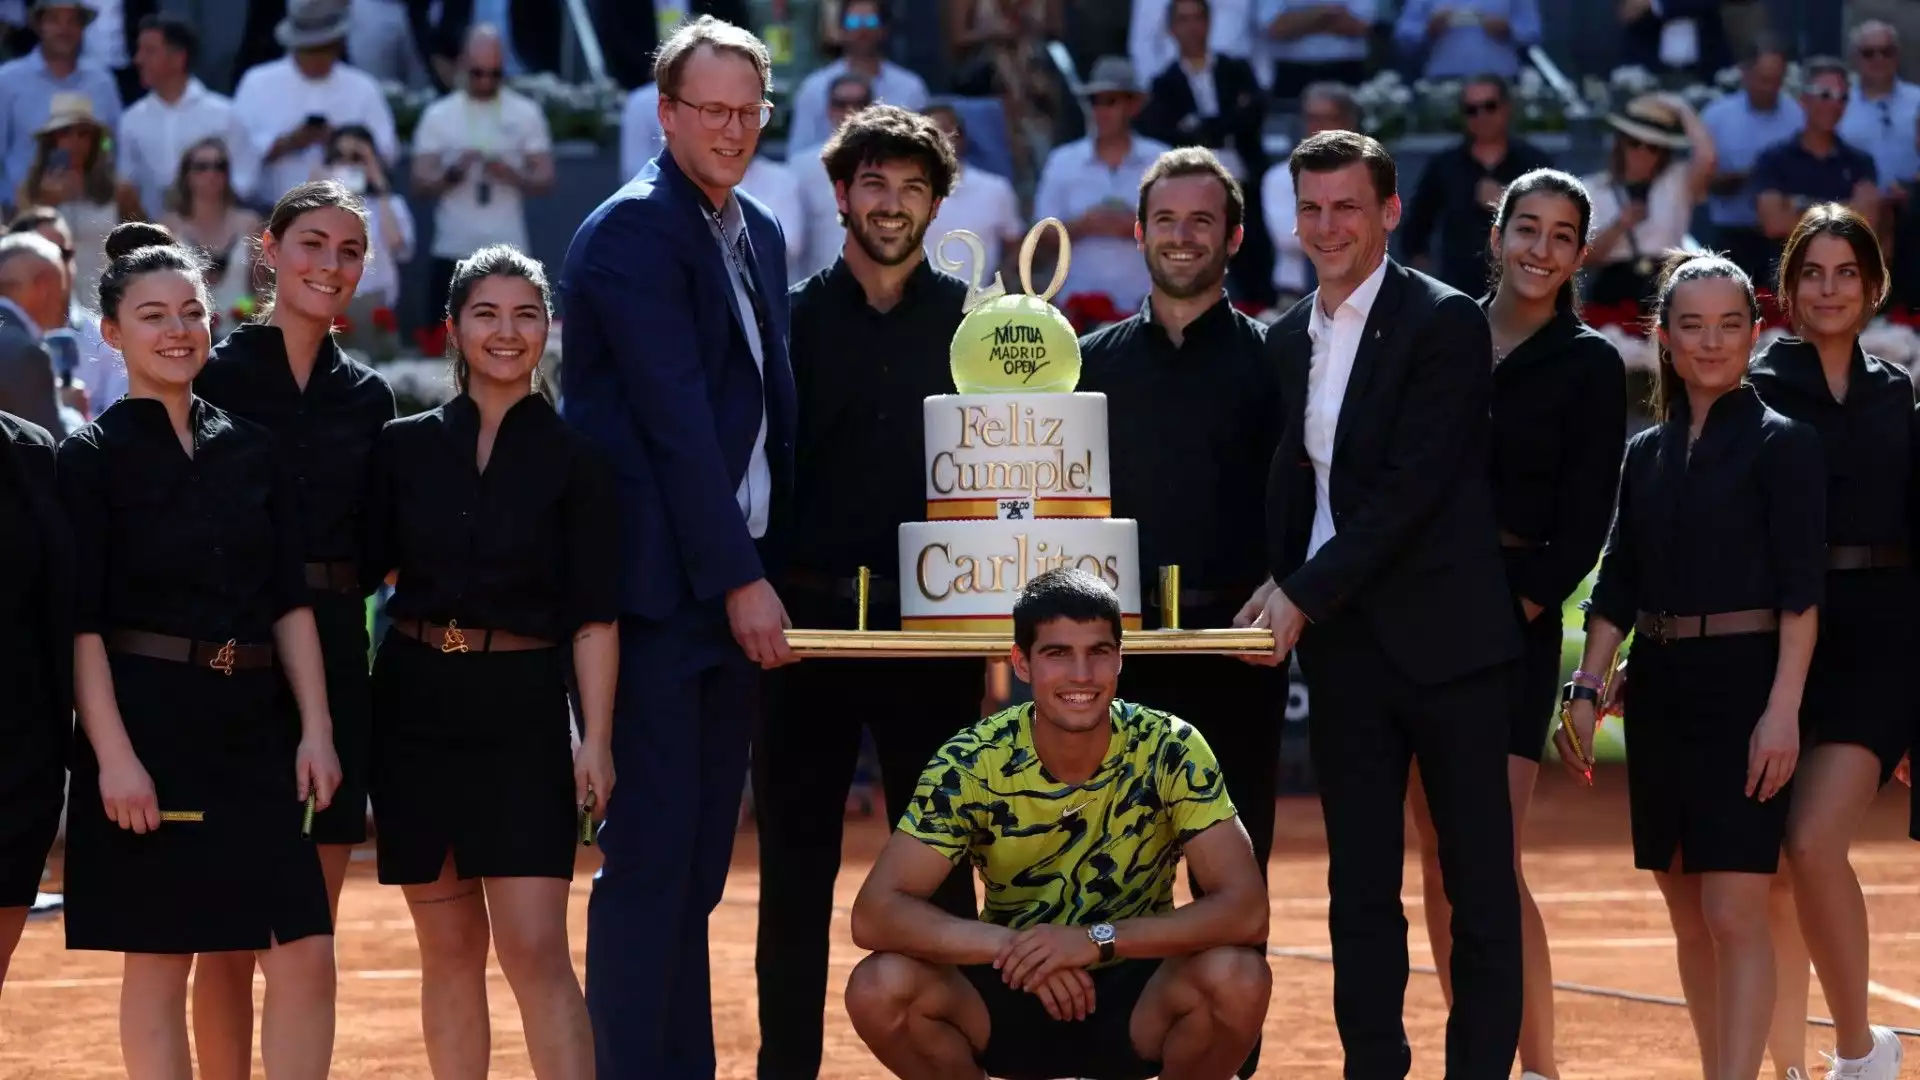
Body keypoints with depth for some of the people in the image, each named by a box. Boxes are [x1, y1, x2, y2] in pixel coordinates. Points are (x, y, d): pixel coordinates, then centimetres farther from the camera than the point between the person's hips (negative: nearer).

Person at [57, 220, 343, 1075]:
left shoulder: (251, 451, 12)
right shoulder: (92, 456, -1)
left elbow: (291, 603, 12)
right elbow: (81, 621, -7)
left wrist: (316, 729, 2)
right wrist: (112, 754, -15)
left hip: (251, 728, 5)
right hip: (147, 725, -4)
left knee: (305, 957, -3)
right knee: (159, 963, -1)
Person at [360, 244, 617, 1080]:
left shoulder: (571, 459, 0)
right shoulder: (405, 447, 6)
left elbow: (593, 617, -2)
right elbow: (358, 576, 8)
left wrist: (596, 741, -9)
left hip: (523, 713, -3)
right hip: (417, 704, 3)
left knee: (535, 948, -11)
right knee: (449, 949, 7)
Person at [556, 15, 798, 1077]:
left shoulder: (759, 236, 16)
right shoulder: (632, 231, -10)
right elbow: (677, 420, -15)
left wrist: (767, 569, 10)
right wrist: (742, 580, -17)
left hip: (736, 582, 8)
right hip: (659, 583, -8)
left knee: (698, 860, 10)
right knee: (649, 853, -7)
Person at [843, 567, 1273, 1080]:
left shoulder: (1169, 750, -17)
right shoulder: (973, 763, -16)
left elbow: (1246, 909, -24)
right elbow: (874, 913, -21)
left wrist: (1097, 939, -36)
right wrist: (1012, 947, -35)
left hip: (1136, 998, -1)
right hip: (1012, 996, 1)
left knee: (1237, 977, -32)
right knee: (879, 988, -28)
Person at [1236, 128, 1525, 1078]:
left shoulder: (1445, 323, -8)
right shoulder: (1289, 339, 13)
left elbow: (1415, 486, -15)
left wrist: (1304, 597, -16)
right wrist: (1278, 590, -2)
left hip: (1443, 635, -6)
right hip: (1341, 643, 6)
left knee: (1478, 877, 0)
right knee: (1358, 884, 7)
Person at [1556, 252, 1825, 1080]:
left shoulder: (1781, 444, -4)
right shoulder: (1647, 453, 11)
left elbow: (1801, 590, -10)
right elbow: (1617, 585, 12)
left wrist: (1783, 708, -18)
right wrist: (1584, 692, 3)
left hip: (1743, 686, -6)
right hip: (1659, 691, 6)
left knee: (1734, 916, -12)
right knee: (1688, 918, 10)